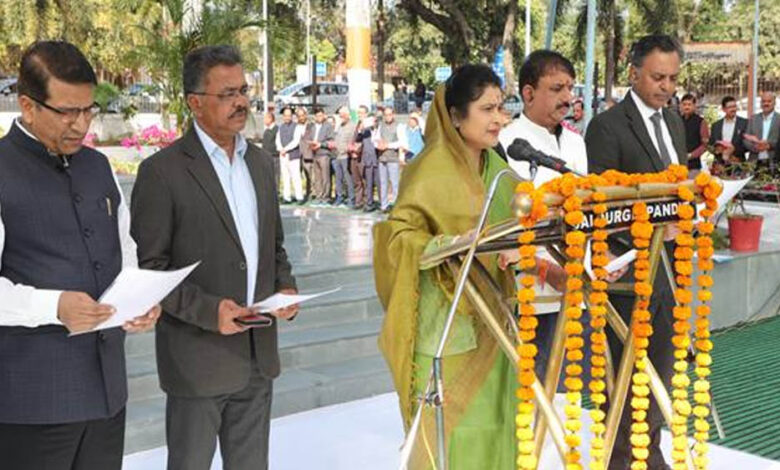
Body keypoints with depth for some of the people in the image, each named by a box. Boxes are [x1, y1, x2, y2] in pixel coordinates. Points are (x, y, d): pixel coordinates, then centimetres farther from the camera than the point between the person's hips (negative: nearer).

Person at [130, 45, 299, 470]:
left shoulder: (260, 162, 11)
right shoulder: (162, 171, -10)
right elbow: (148, 270, -10)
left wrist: (285, 288, 0)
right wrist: (208, 310, -21)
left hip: (259, 354, 6)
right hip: (197, 359, -6)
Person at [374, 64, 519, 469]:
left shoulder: (496, 168, 12)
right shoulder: (432, 169, -12)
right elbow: (399, 232, -17)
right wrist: (432, 246, -33)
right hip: (445, 321, -7)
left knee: (493, 419, 13)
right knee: (449, 424, -2)